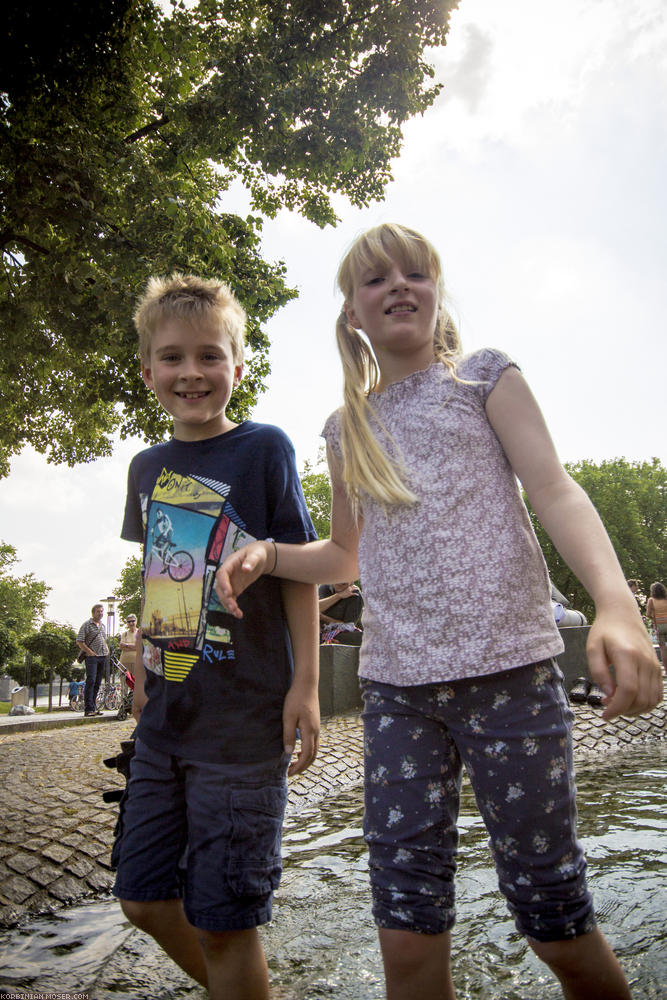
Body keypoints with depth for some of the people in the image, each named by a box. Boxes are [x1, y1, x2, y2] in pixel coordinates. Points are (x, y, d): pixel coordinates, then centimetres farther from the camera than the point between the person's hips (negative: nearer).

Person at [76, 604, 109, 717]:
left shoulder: (103, 625, 20)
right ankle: (88, 709, -15)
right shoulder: (87, 625, -2)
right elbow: (79, 641, -7)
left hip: (103, 657, 7)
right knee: (91, 681, -15)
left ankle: (92, 707, 12)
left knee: (97, 683, 7)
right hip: (92, 657, -7)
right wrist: (89, 651, -13)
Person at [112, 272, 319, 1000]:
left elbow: (299, 568, -8)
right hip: (164, 716, 7)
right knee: (143, 898, 17)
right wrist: (142, 665, 16)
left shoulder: (263, 449, -8)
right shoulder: (147, 467, 9)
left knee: (221, 920, 3)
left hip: (244, 718, -6)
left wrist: (305, 684, -11)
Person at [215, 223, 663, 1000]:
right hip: (395, 684, 3)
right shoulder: (347, 428, 15)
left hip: (506, 668, -3)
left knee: (554, 920, 7)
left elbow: (553, 491, -7)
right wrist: (267, 554, 2)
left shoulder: (484, 376, 6)